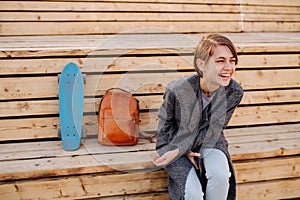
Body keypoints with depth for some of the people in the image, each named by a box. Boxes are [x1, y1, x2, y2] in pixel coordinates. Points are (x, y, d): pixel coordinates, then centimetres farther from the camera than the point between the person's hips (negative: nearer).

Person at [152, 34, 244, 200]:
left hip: (208, 143, 2)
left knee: (220, 174, -30)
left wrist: (177, 150, -23)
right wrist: (185, 152, -13)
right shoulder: (177, 90, -27)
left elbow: (212, 130, -14)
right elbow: (166, 125, -6)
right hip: (176, 144, -2)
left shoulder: (234, 92, -20)